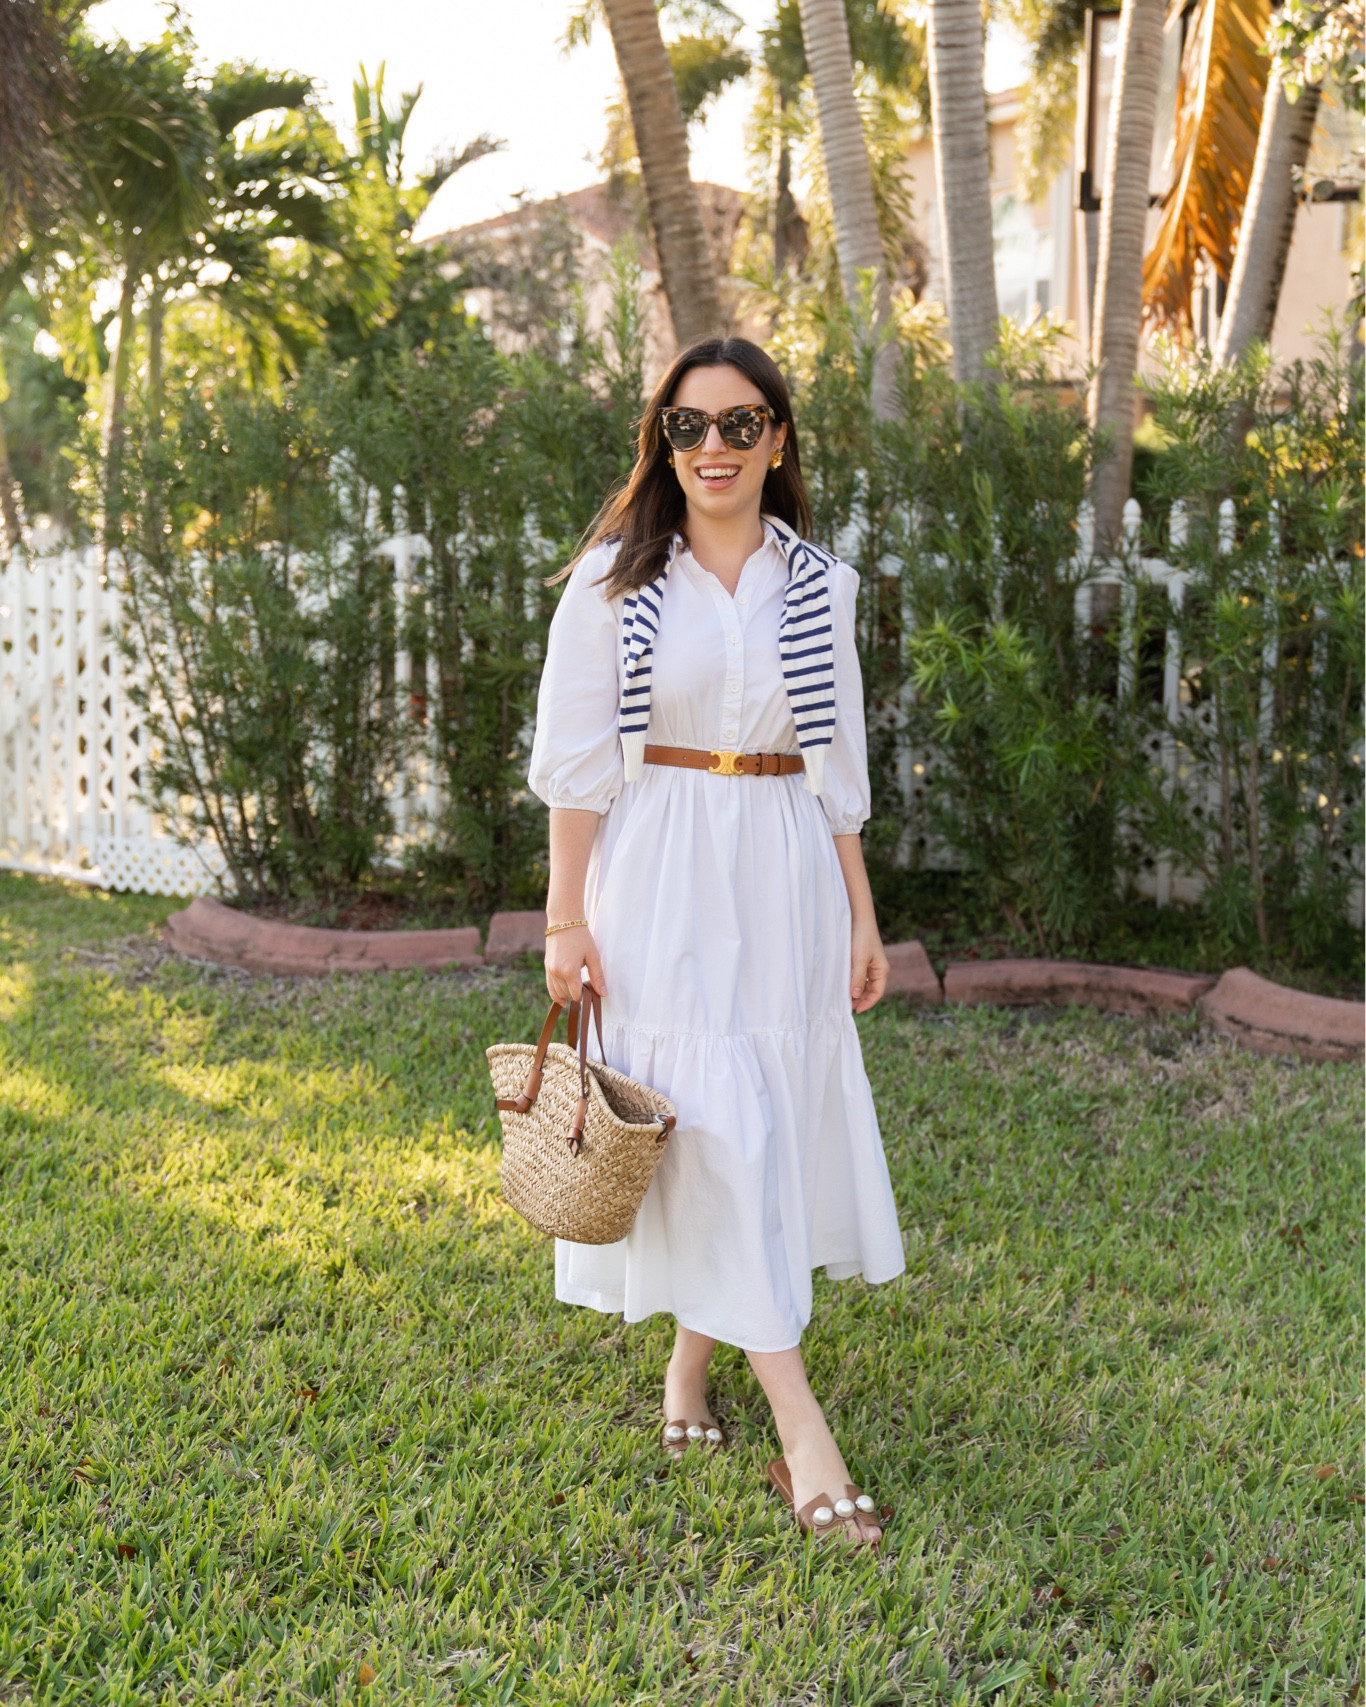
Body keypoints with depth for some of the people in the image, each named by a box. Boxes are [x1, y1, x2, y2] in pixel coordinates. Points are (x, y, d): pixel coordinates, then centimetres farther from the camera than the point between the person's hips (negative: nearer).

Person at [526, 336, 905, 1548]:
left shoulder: (818, 585, 7)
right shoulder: (618, 577, -2)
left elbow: (837, 764, 12)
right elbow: (576, 757, -2)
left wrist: (861, 913, 10)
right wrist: (566, 917, -6)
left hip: (782, 879, 4)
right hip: (659, 873, -3)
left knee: (772, 1118, 7)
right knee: (716, 1126, -8)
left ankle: (690, 1372, 27)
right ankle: (803, 1437, -6)